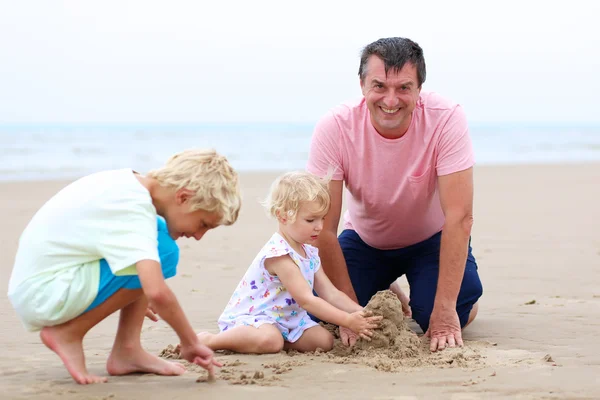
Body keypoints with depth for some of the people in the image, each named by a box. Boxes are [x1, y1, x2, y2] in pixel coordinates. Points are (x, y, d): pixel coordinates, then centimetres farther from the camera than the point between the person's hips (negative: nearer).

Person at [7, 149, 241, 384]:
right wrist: (191, 343, -20)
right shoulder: (134, 210, -23)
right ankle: (67, 334, -8)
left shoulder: (129, 183, 6)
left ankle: (127, 350, 5)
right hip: (42, 297, -10)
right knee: (163, 253, -19)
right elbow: (157, 292, -33)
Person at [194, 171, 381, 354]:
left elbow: (330, 293, 4)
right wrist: (347, 321, -32)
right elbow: (305, 300, -28)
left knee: (325, 340, -8)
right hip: (248, 317, -10)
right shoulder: (279, 254, -25)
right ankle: (207, 340, -18)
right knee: (270, 340, -40)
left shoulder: (309, 252, 6)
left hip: (286, 319, 10)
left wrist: (361, 312, -12)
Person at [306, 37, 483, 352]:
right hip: (364, 240, 2)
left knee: (444, 323, -25)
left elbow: (459, 217, -31)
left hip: (431, 240, -2)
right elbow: (323, 228, -23)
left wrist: (444, 309, -36)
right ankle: (386, 294, 17)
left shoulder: (446, 119, -30)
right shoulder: (334, 128, -27)